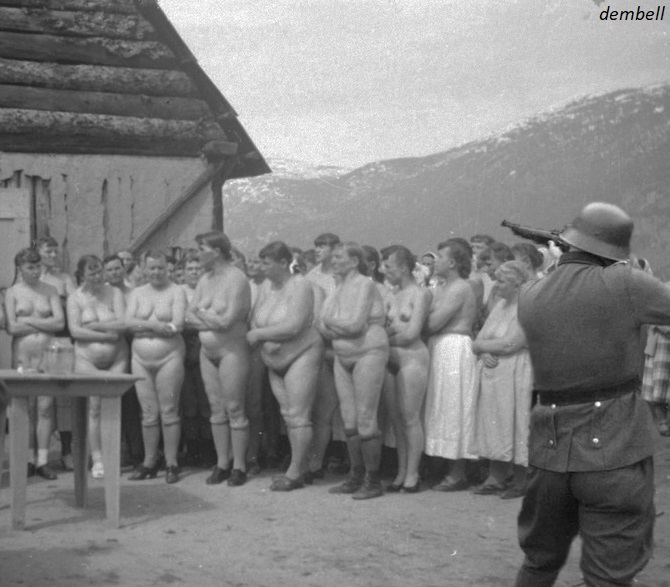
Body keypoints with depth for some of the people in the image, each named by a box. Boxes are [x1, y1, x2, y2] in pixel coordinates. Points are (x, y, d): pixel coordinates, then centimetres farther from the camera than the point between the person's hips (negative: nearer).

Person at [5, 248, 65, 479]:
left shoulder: (50, 290, 9)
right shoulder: (12, 292, 5)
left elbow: (60, 323, -2)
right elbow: (12, 328, -5)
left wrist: (28, 321, -5)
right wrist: (44, 323, -4)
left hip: (47, 353, 1)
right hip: (22, 354, -1)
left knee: (45, 406, -4)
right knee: (26, 408, 0)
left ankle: (43, 460, 0)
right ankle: (29, 458, 8)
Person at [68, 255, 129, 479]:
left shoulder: (114, 293, 3)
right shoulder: (75, 298, 2)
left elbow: (123, 323, -8)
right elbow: (75, 330, -9)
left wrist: (93, 325, -10)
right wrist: (107, 335, -12)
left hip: (116, 357, 1)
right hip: (88, 359, 0)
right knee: (94, 408, -3)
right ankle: (97, 459, 2)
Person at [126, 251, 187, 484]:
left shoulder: (176, 291, 1)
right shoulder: (137, 293, 13)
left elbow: (177, 324, -12)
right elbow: (129, 322, -2)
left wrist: (145, 325, -11)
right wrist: (157, 325, -14)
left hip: (169, 356, -4)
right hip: (141, 358, 4)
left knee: (169, 412, -3)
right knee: (148, 414, 7)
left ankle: (172, 464, 3)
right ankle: (149, 463, 15)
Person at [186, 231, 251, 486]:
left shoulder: (236, 279, -13)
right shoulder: (205, 279, 11)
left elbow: (227, 320, -20)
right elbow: (190, 316, 5)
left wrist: (202, 313, -4)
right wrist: (214, 320, -12)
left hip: (232, 350, -7)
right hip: (207, 350, 7)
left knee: (234, 409, -3)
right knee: (216, 408, 9)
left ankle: (239, 466, 5)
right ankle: (222, 464, 16)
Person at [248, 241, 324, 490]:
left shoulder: (300, 286, -14)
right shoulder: (267, 285, 7)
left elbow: (294, 326, -23)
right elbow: (255, 318, 8)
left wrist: (259, 334, -15)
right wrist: (266, 340, -13)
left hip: (301, 355, -7)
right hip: (275, 360, 7)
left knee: (298, 416, -7)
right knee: (288, 415, 7)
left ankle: (294, 473, -2)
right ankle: (297, 472, 12)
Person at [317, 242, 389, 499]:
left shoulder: (365, 285, -10)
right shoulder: (338, 289, 13)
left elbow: (355, 324, -19)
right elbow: (323, 327, 6)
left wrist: (330, 321, -4)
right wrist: (343, 326, -12)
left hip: (368, 354, -8)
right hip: (343, 356, 8)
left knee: (365, 420, -6)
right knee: (349, 421, 9)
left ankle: (373, 481, 1)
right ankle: (356, 477, 17)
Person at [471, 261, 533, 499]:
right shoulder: (501, 305, 15)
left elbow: (510, 344, -19)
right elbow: (479, 339, 13)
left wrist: (480, 345, -5)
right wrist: (484, 352, -9)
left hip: (515, 375, -8)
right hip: (491, 373, 8)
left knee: (514, 426, -2)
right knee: (494, 425, 8)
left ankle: (521, 482, 8)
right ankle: (496, 478, 14)